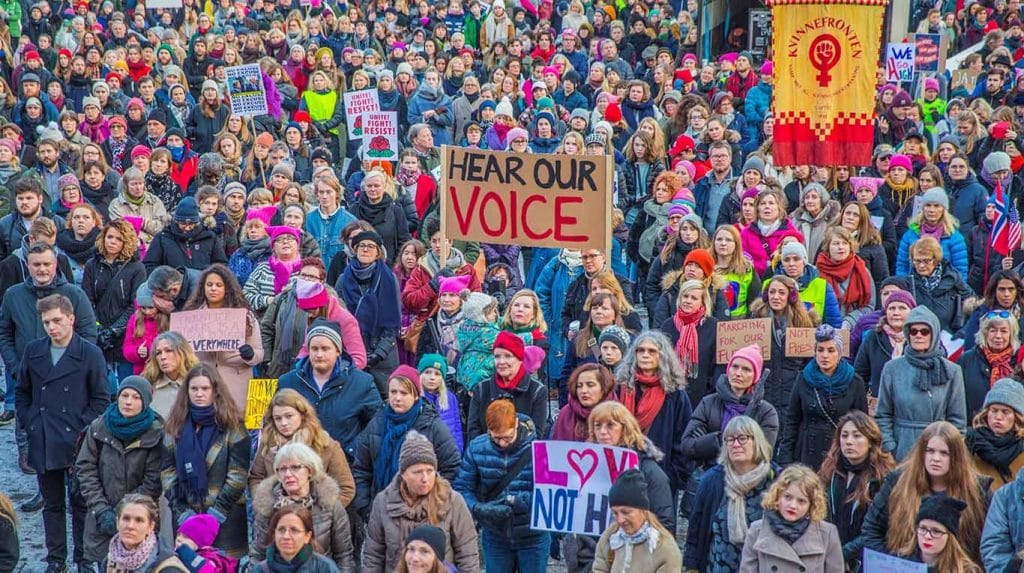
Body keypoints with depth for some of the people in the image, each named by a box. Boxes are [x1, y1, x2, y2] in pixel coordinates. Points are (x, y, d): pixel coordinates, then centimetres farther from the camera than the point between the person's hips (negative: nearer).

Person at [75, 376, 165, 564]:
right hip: (102, 521, 2)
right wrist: (101, 510, -7)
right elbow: (86, 469, 1)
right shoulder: (98, 428, 1)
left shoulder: (155, 434, -6)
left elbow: (153, 482, -7)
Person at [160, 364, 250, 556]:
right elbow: (168, 471, 6)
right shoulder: (176, 425, 9)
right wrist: (181, 510, -4)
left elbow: (238, 473, -7)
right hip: (187, 515, 3)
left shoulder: (232, 425, -2)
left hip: (226, 516, -3)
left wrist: (218, 511, -12)